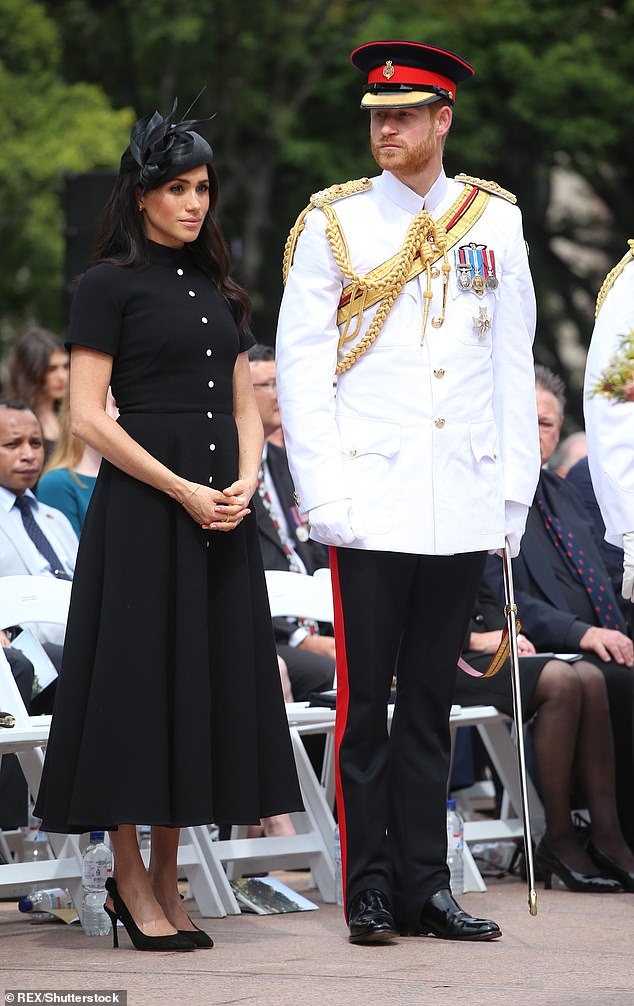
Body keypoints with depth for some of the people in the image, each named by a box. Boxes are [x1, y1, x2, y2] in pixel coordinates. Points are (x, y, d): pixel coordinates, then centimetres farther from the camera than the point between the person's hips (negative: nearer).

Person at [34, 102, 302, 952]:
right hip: (140, 506, -6)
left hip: (223, 510, 6)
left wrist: (245, 483, -3)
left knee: (207, 682, 5)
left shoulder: (218, 290, 16)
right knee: (139, 678, -5)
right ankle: (131, 881, 3)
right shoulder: (110, 285, -4)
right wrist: (183, 491, -15)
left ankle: (165, 882, 12)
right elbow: (88, 416, -10)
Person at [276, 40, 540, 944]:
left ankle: (425, 885, 12)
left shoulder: (495, 222, 8)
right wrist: (322, 493, -8)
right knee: (366, 700, -1)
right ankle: (371, 889, 4)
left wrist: (515, 489, 6)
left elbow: (513, 367, 11)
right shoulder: (334, 225, 2)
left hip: (462, 507, 2)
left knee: (432, 700, 8)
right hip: (374, 503, -2)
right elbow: (300, 365, 0)